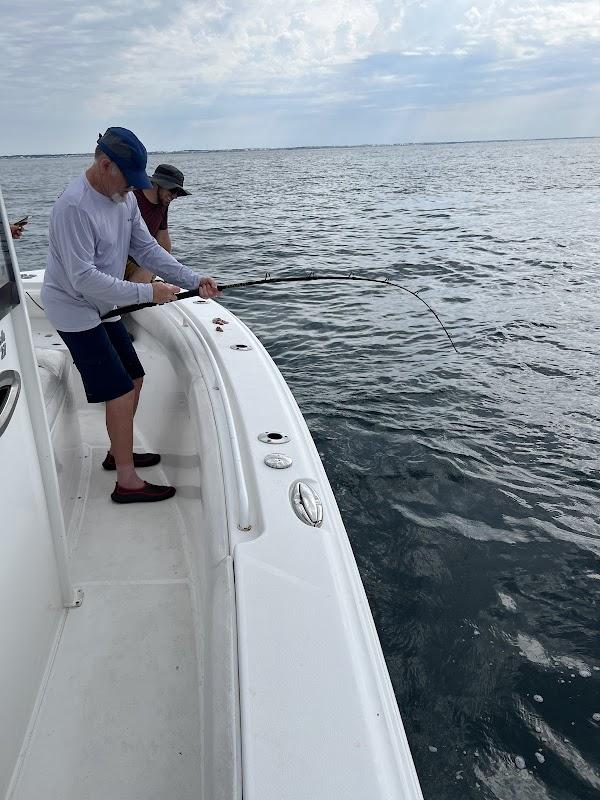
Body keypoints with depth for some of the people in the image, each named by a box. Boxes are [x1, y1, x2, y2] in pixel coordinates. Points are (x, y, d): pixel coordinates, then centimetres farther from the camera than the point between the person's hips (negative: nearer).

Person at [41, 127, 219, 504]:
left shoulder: (125, 198, 1)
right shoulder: (74, 206, -26)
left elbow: (147, 248, 4)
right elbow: (83, 278, -30)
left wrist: (193, 279, -8)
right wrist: (147, 292, -28)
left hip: (103, 305, 9)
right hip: (74, 308, -9)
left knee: (134, 378, 15)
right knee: (121, 391, -11)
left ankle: (119, 452, 33)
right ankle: (127, 482, 0)